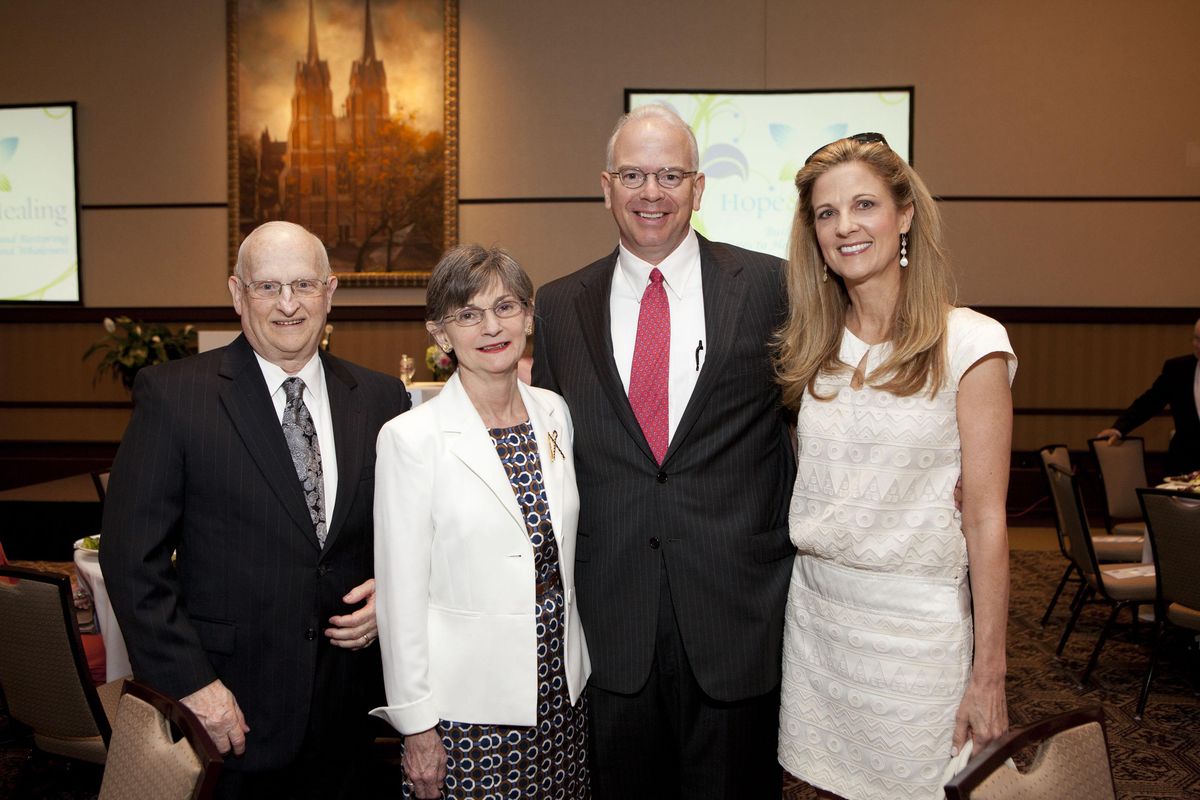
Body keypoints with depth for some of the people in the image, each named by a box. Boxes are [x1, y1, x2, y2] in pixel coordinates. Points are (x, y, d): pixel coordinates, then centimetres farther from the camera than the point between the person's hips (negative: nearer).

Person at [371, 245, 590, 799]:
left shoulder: (554, 413, 2)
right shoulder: (412, 437, -13)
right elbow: (401, 594, -10)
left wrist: (575, 665, 12)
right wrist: (417, 726, -8)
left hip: (561, 690, 5)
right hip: (466, 706, -4)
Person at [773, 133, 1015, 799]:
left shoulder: (969, 343, -9)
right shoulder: (815, 349, 6)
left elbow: (985, 517, -10)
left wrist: (989, 674, -10)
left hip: (915, 619, -4)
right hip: (814, 609, 4)